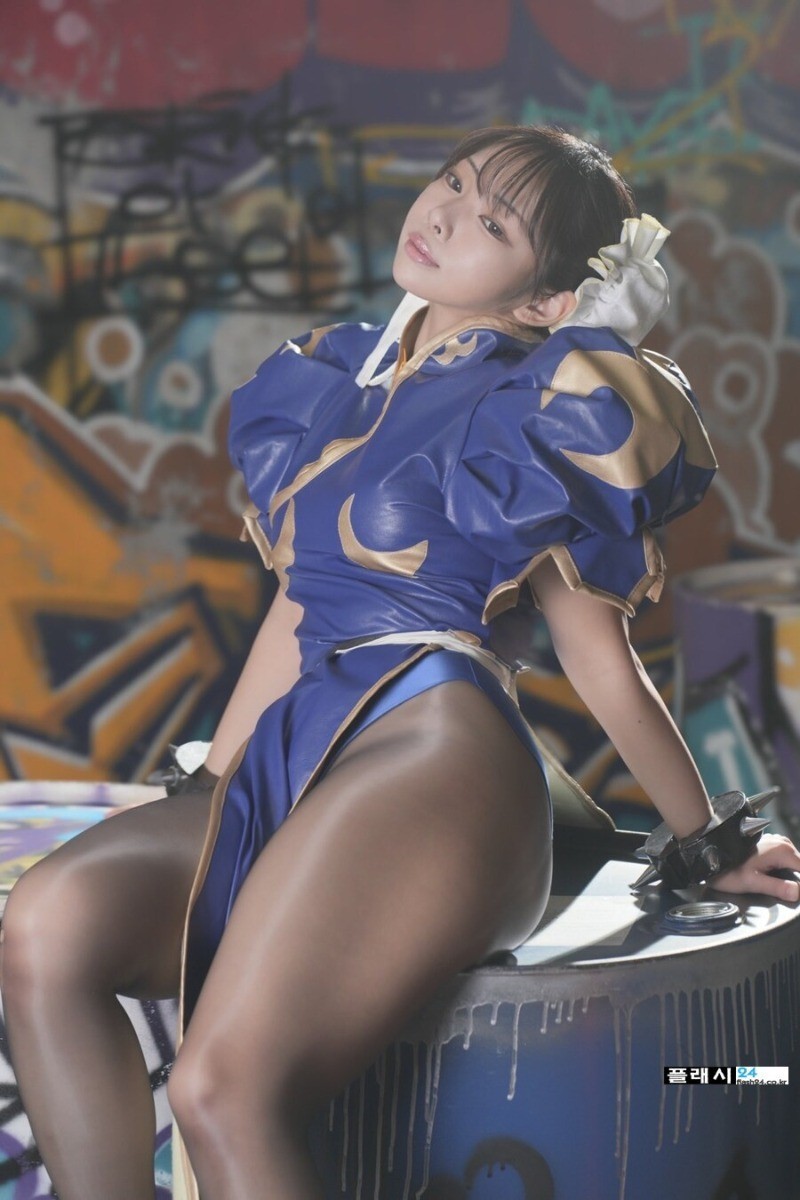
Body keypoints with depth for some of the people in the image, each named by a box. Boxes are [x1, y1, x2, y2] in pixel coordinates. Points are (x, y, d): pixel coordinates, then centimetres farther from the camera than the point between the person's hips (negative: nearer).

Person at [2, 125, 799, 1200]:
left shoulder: (541, 413, 3)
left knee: (224, 1092, -25)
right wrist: (210, 788, 22)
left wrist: (712, 846, 14)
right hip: (294, 767, 7)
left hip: (432, 757, -7)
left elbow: (600, 656, 9)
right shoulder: (338, 379, 22)